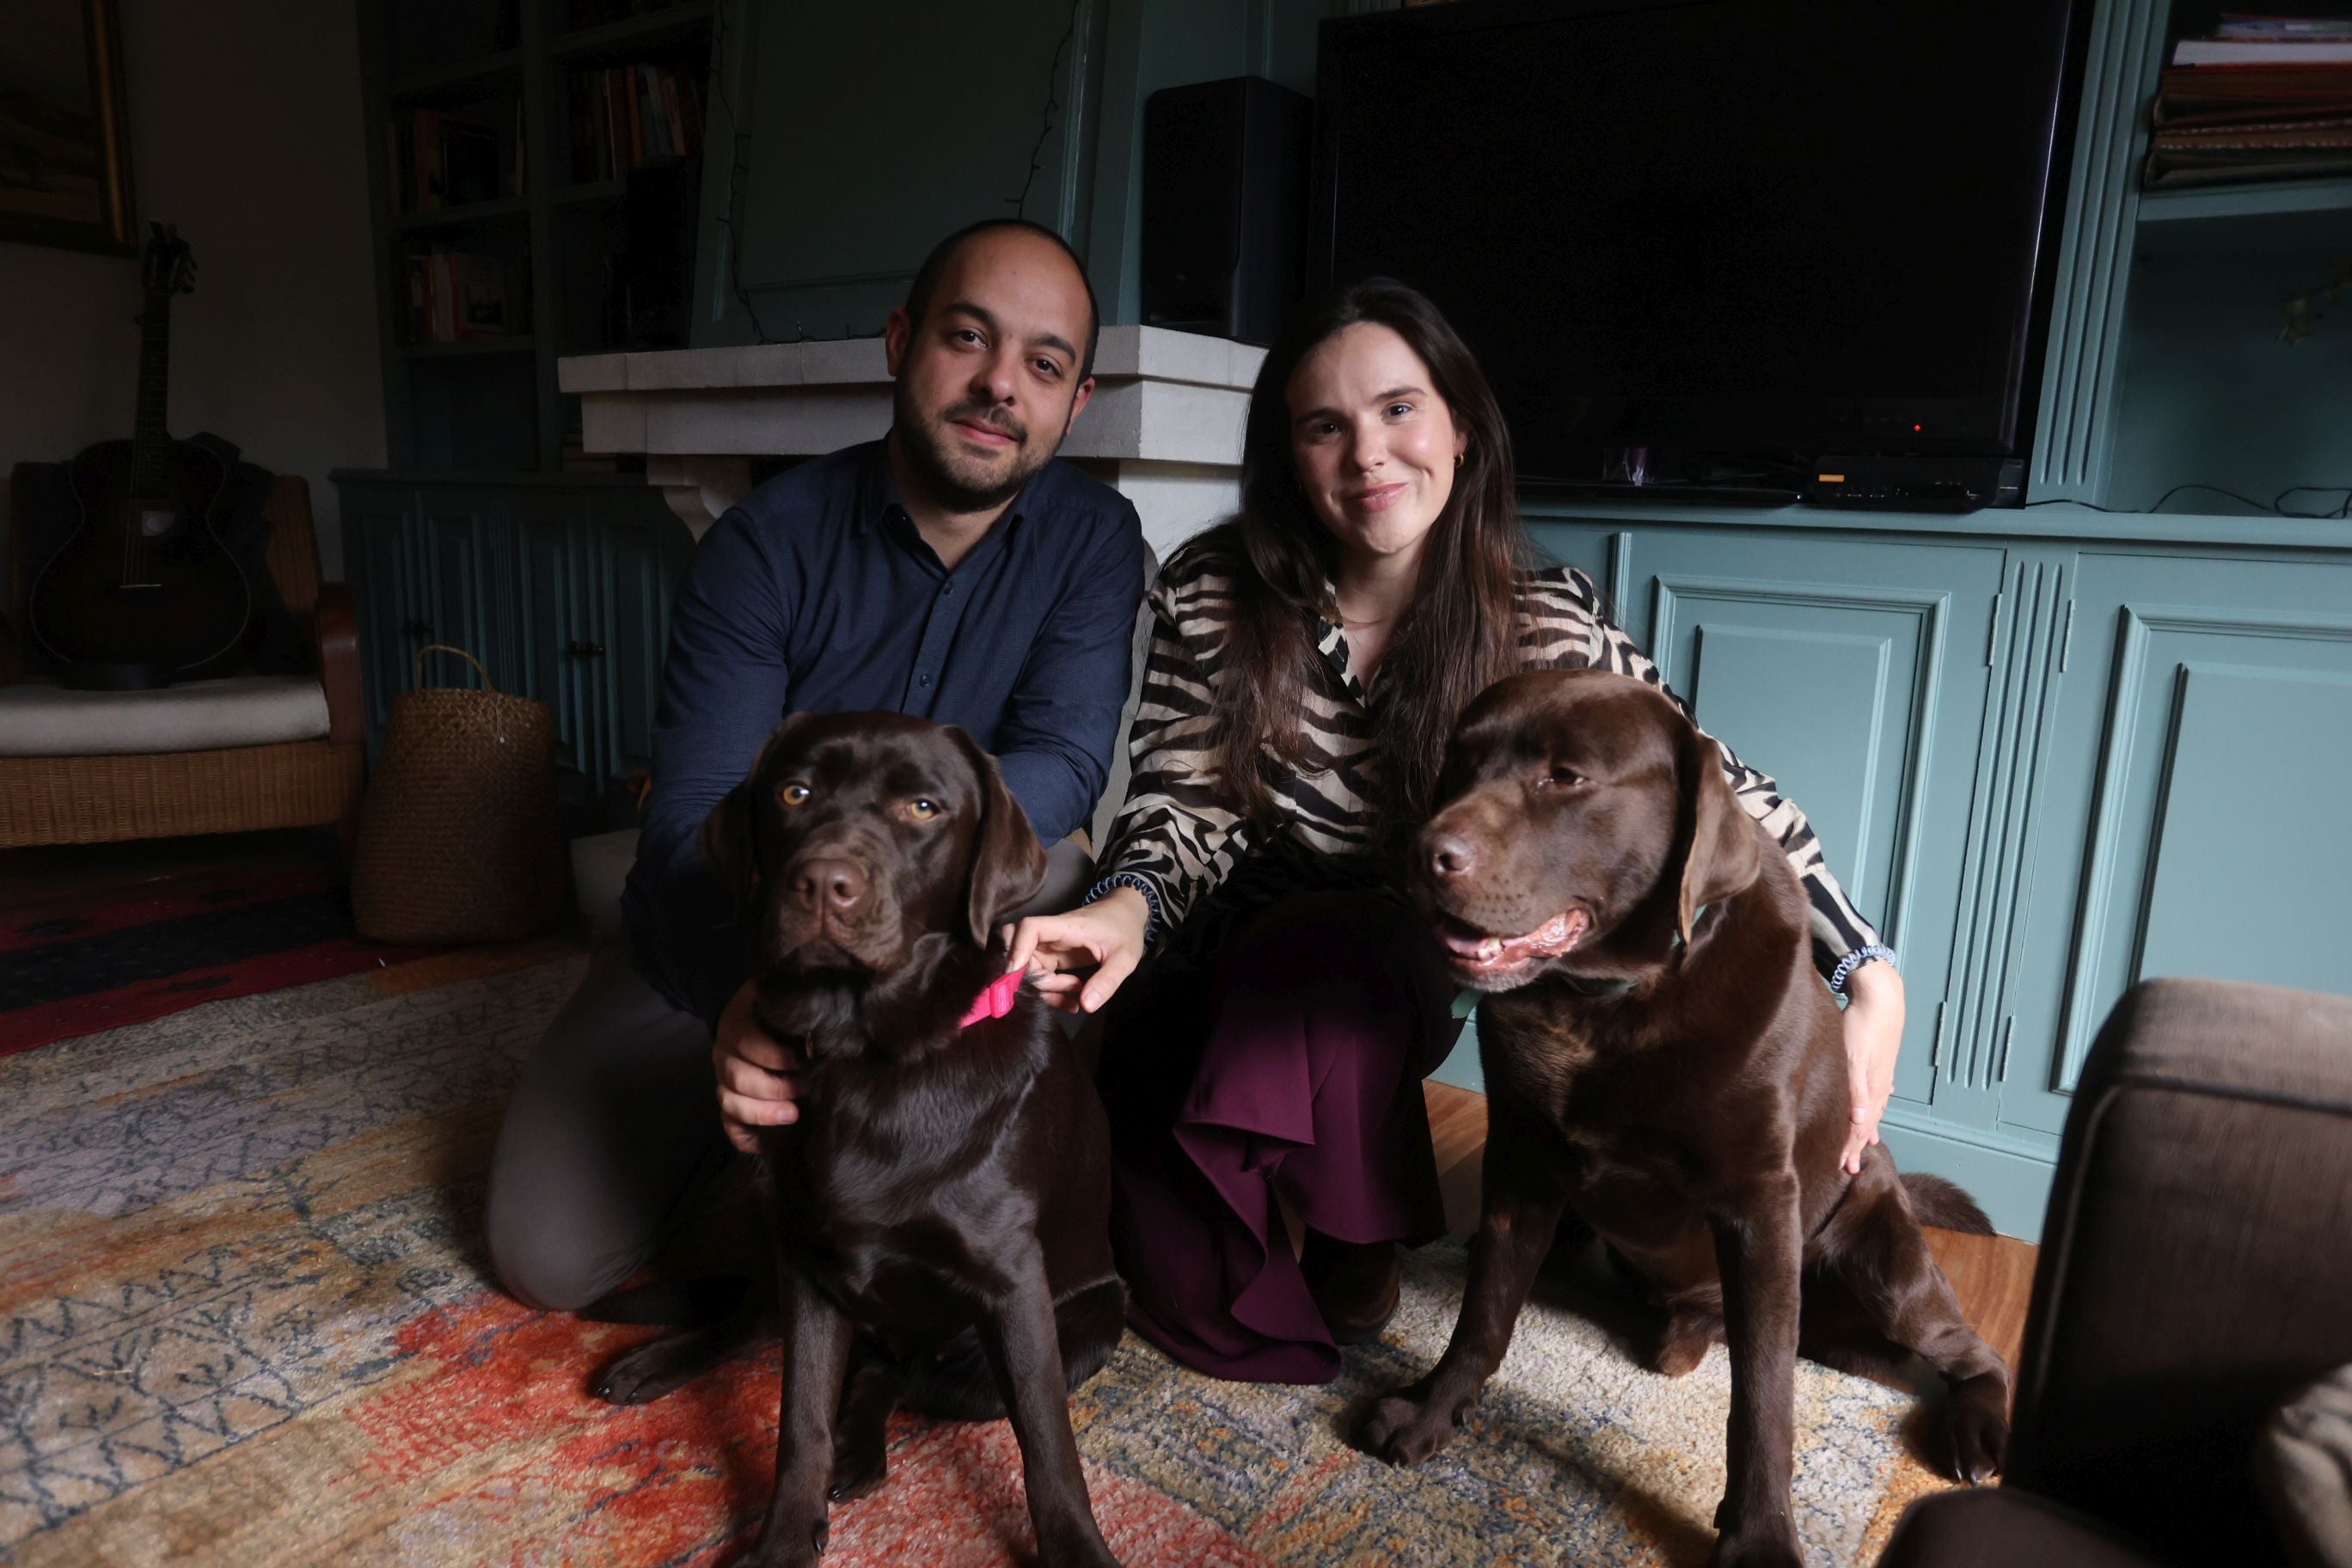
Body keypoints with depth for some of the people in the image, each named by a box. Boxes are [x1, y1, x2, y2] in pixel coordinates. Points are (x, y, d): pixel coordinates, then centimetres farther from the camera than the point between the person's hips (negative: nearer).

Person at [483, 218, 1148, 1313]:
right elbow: (691, 812, -25)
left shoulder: (1092, 538, -11)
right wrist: (738, 1000, -46)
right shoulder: (769, 540, -17)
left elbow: (1065, 761, -23)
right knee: (546, 1254, -10)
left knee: (1046, 880, -34)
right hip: (716, 943, 0)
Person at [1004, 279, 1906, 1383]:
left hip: (1392, 979, 0)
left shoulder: (1543, 626, -11)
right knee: (1198, 1302, -21)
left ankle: (1352, 1245, -7)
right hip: (1204, 982, 0)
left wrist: (1869, 977, -13)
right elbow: (1183, 805, -8)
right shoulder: (1209, 596, -10)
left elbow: (1720, 792, -5)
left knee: (1327, 953, -37)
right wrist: (1129, 904, -31)